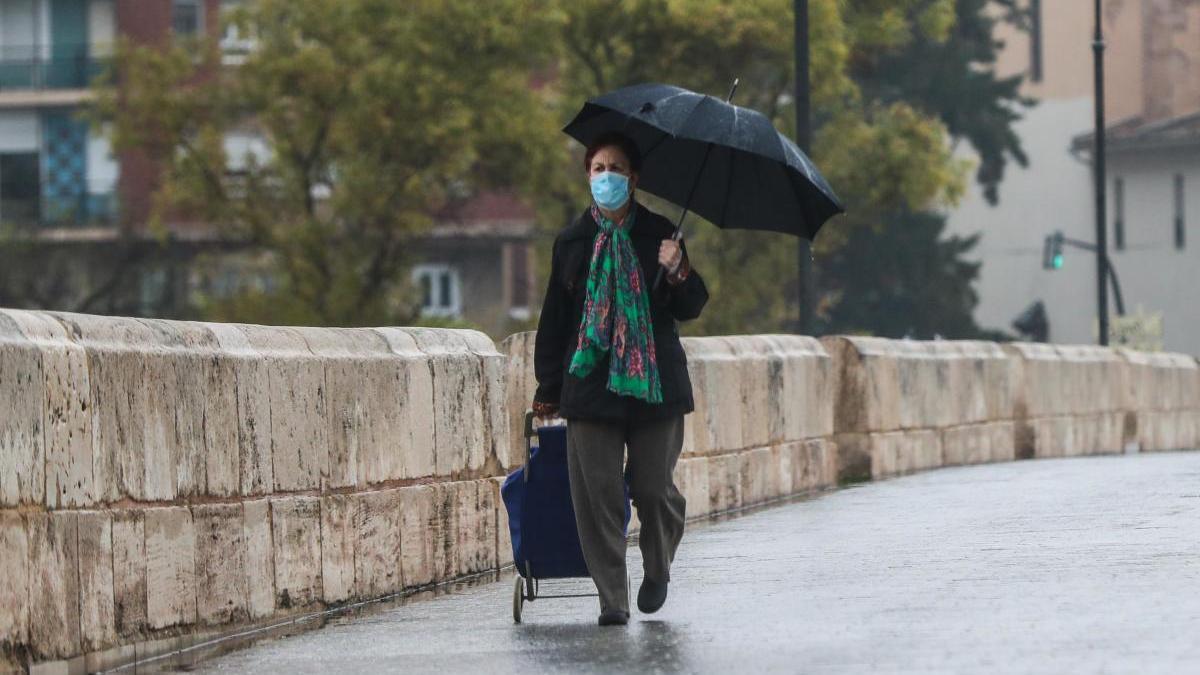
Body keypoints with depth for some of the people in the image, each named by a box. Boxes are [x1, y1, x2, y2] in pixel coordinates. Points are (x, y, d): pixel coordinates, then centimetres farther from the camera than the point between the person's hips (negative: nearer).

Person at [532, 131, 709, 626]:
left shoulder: (658, 234, 7)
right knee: (598, 492, -5)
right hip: (591, 382, 1)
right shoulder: (572, 242, 9)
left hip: (655, 381, -1)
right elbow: (554, 319, 11)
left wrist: (678, 273, -13)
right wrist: (548, 390, 8)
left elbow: (691, 308, 8)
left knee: (654, 488, -1)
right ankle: (612, 599, 0)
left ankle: (658, 570, 27)